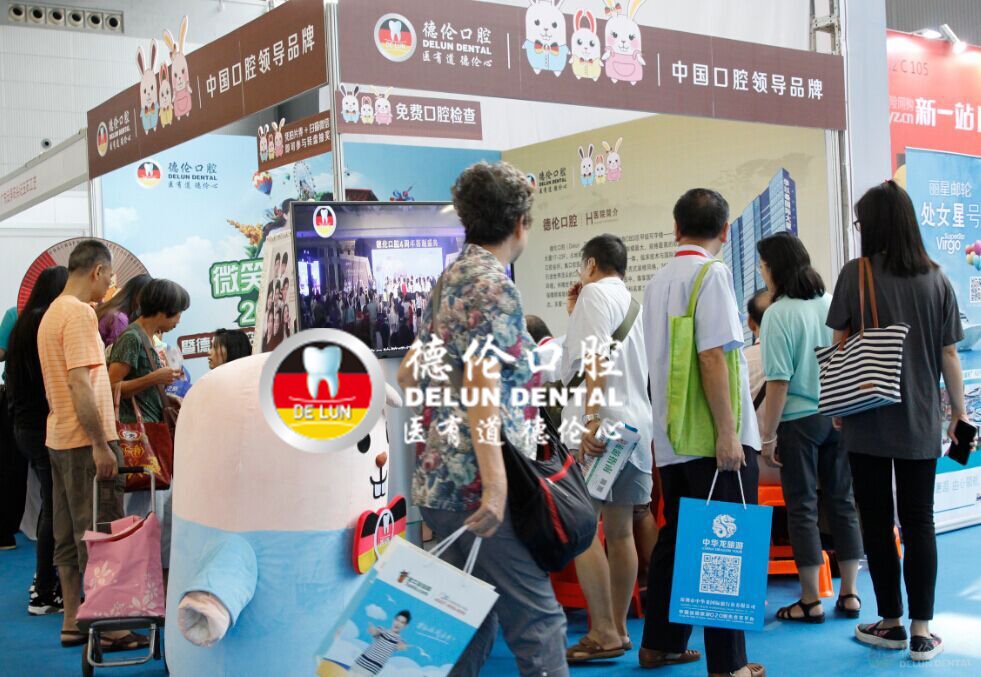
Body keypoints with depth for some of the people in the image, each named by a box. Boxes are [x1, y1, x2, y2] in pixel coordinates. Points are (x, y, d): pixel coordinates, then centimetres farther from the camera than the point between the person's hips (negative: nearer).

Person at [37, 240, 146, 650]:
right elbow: (80, 384, -22)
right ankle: (104, 628, 2)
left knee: (69, 536, 13)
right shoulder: (79, 312, -15)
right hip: (85, 442, -10)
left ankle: (73, 623, 19)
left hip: (59, 440, 10)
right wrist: (100, 445, -21)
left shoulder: (52, 312, 15)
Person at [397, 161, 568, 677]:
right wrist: (496, 485, -27)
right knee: (537, 621, -5)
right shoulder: (493, 289, -12)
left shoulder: (450, 279, 16)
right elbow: (480, 388, -22)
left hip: (440, 478, 9)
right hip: (475, 485, -9)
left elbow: (409, 373, 23)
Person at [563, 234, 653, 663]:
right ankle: (618, 628, 14)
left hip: (602, 424, -9)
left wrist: (592, 420, -25)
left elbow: (594, 357, -18)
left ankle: (604, 634, -10)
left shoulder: (595, 292, -4)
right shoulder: (631, 300, 23)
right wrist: (576, 317, 29)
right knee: (619, 531, 10)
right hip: (633, 423, 9)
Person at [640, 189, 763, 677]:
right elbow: (712, 356, -19)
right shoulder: (711, 274, -10)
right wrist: (727, 431, -18)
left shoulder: (656, 281, 13)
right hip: (713, 437, -8)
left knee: (676, 538, 16)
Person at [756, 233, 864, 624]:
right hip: (839, 416, 5)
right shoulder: (833, 304, 3)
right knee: (842, 502, 12)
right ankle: (849, 594, 19)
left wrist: (768, 436, -9)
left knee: (803, 507, 4)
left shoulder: (778, 314, -13)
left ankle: (811, 601, 10)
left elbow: (779, 383, -15)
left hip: (799, 420, -5)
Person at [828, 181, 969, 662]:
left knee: (877, 522, 8)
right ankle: (921, 631, 8)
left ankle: (891, 622, 16)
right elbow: (949, 355, 2)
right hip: (921, 424, 2)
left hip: (868, 421, -2)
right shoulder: (935, 279, 0)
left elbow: (839, 347, -3)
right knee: (919, 523, 7)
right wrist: (960, 413, 12)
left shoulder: (855, 274, -6)